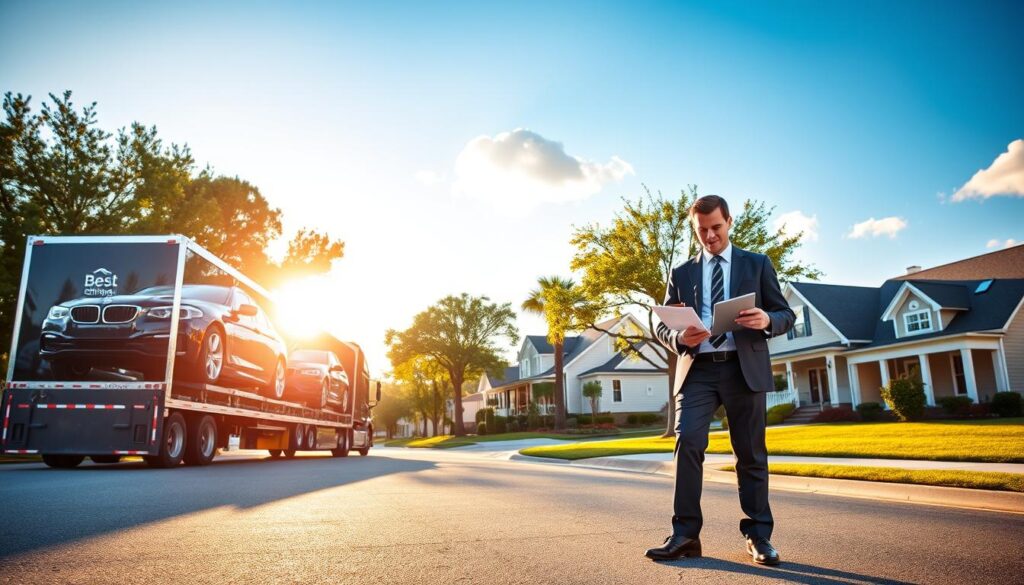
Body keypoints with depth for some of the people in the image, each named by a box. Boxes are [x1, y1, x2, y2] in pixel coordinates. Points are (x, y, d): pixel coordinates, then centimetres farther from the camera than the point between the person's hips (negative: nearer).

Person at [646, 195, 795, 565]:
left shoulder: (757, 264, 11)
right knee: (687, 442, -15)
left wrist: (767, 320, -16)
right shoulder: (681, 273, 13)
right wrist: (680, 338, -14)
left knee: (750, 453, 5)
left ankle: (758, 536, 16)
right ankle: (685, 534, -9)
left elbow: (786, 314, 8)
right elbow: (662, 327, 10)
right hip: (697, 369, 1)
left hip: (744, 368, 0)